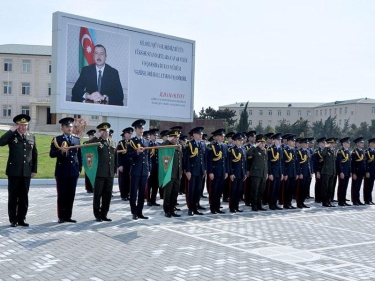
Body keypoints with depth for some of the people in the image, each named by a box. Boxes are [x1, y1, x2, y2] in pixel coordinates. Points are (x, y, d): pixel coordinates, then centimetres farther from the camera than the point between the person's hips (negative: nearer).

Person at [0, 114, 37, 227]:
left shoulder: (31, 137, 10)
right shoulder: (12, 136, 0)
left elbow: (35, 154, 11)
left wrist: (34, 170, 7)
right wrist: (11, 130, -17)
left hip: (26, 172, 3)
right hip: (14, 171, -3)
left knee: (24, 197, 7)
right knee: (13, 196, 4)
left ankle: (21, 218, 16)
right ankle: (13, 220, 13)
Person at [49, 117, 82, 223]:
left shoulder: (77, 140, 13)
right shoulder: (57, 139, 1)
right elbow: (51, 154, -7)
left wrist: (80, 169, 10)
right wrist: (60, 151, -25)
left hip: (74, 172, 4)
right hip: (62, 172, -4)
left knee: (71, 195, 6)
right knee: (62, 195, 1)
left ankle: (68, 216, 14)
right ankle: (61, 217, 9)